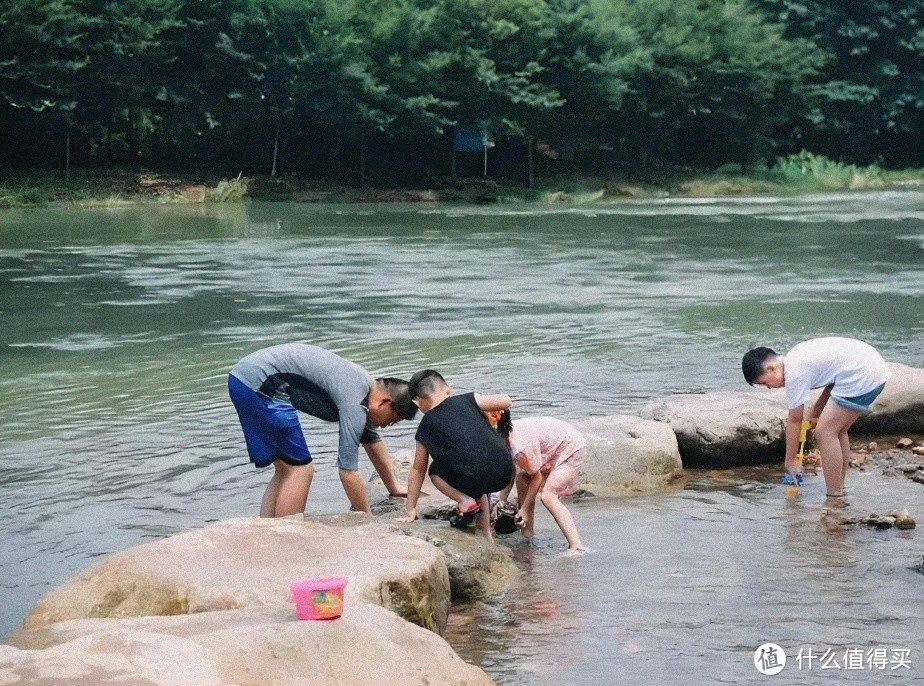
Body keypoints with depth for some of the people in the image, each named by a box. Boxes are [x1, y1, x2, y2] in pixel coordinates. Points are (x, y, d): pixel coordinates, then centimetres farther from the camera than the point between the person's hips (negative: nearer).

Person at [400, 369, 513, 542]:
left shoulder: (425, 428, 11)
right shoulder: (467, 400, 12)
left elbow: (417, 471, 19)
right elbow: (505, 401, 11)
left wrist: (410, 509, 27)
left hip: (475, 479, -4)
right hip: (505, 473, 4)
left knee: (436, 471, 26)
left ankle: (465, 501, 3)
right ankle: (486, 536, 34)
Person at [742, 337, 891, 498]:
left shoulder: (794, 372, -12)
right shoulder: (795, 357, 15)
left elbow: (794, 419, -6)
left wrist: (790, 461, 3)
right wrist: (815, 412, 14)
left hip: (861, 377, -10)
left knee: (825, 432, -5)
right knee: (836, 431, 18)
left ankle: (834, 498, -3)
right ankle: (839, 490, 23)